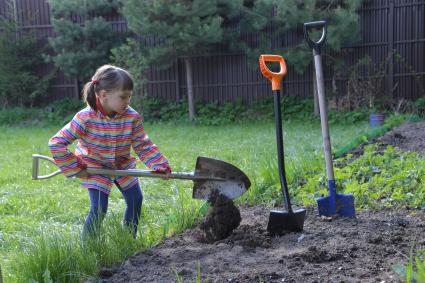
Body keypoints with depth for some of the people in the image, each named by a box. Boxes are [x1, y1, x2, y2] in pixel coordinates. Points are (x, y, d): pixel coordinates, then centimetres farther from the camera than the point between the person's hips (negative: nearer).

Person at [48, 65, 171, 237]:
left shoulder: (133, 117, -20)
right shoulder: (85, 118, -29)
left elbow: (143, 145, -12)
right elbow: (57, 143, -25)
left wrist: (160, 165, -26)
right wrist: (74, 169, -23)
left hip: (123, 166, 5)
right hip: (95, 169, -4)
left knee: (135, 200, 8)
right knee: (99, 209, -12)